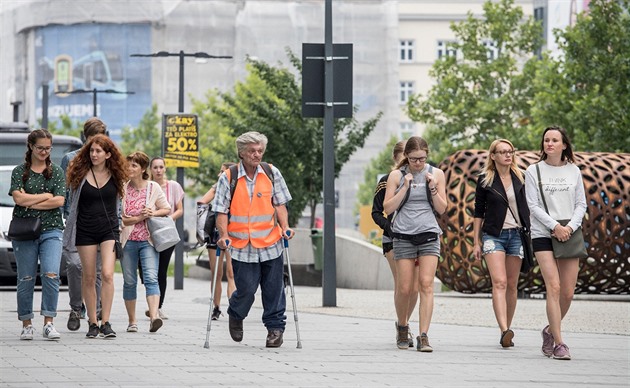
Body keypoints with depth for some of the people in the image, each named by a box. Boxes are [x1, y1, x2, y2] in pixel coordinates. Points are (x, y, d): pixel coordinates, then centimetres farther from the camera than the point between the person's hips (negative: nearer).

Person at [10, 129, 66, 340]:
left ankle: (48, 323, -11)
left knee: (51, 275, -14)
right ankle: (27, 324, 11)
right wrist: (46, 196, -5)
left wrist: (31, 203, -7)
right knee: (26, 279, 2)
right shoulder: (19, 172, 6)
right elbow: (19, 198, -8)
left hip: (51, 230, 0)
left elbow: (59, 201, -3)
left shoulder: (56, 172, 9)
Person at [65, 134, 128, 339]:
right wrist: (71, 227, 4)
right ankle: (92, 323, 13)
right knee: (89, 278, 4)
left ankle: (105, 322, -13)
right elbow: (72, 203, 6)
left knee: (107, 274, -15)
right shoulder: (80, 174, 0)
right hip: (85, 229, 0)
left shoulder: (115, 176, 4)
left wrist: (119, 224, 15)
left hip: (109, 228, 0)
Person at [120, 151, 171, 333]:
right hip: (128, 241, 2)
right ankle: (132, 321, 15)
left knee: (151, 278, -17)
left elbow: (167, 209, 11)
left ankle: (154, 316, -30)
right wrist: (139, 218, -11)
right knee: (129, 282, 5)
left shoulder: (153, 188, 4)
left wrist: (154, 213, -9)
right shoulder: (122, 188, 4)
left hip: (147, 240, -2)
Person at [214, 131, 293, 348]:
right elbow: (221, 210, -2)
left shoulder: (271, 173, 4)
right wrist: (224, 235, -15)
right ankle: (235, 316, 28)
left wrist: (285, 227, -7)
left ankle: (275, 328, 17)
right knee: (246, 289, -3)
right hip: (242, 246, -2)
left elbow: (279, 204, 7)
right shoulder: (228, 178, -3)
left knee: (273, 289, 3)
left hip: (270, 244, 2)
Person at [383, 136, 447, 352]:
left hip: (429, 235, 0)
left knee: (426, 285, -11)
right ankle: (402, 328, 24)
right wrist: (405, 187, -10)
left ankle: (423, 337, -15)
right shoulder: (397, 176, 3)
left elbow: (442, 209, 9)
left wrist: (433, 189, -7)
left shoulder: (436, 174, 7)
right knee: (404, 288, -1)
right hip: (404, 235, 0)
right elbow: (388, 208, 0)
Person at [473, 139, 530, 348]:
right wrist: (476, 242, 2)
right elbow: (478, 212, 5)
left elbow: (527, 206, 14)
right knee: (499, 283, -17)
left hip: (516, 234, 3)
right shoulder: (485, 179, 1)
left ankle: (506, 331, 13)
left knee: (512, 285, 4)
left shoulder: (520, 178, 8)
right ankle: (504, 330, -29)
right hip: (493, 235, -3)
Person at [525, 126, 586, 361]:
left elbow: (581, 204, 9)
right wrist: (554, 226, -13)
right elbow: (533, 205, -2)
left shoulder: (573, 171, 10)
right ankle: (559, 343, -14)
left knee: (568, 293, 1)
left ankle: (550, 330, 27)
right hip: (543, 235, -3)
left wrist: (570, 227, -8)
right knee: (554, 288, -15)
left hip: (569, 235, 3)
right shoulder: (534, 171, 3)